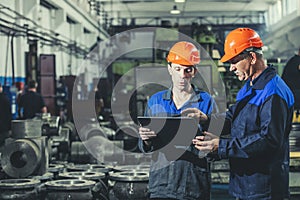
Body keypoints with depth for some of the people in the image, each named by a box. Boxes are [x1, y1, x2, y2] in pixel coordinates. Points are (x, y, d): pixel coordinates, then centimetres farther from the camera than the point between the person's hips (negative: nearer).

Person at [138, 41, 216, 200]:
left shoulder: (206, 101, 0)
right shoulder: (155, 101, 8)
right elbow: (144, 148, 8)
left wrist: (205, 120, -23)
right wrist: (146, 140, -14)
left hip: (195, 187, -2)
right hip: (160, 185, 2)